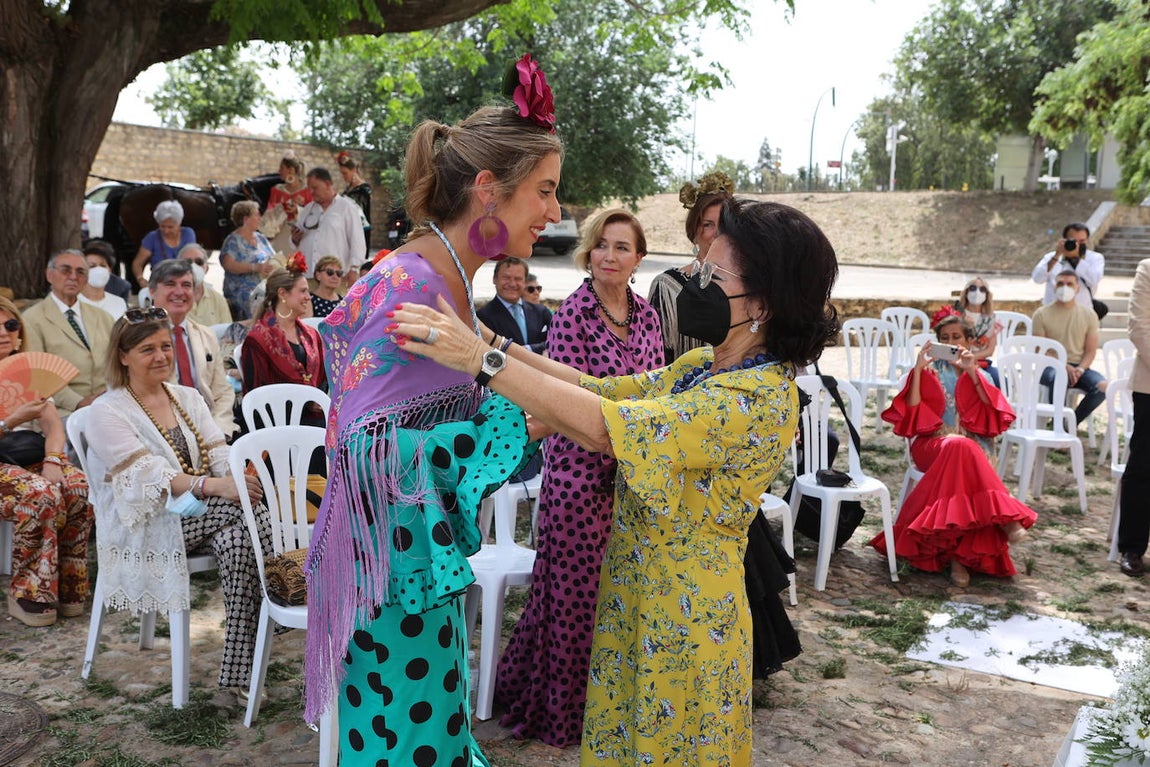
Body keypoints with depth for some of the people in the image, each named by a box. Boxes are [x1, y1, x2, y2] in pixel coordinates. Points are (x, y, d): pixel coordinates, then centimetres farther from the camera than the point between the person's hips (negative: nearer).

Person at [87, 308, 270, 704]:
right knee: (249, 510, -30)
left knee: (239, 539, -30)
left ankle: (239, 671, -28)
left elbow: (219, 454, 4)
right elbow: (147, 476, -19)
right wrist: (214, 486, -35)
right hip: (145, 523, -5)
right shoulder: (107, 412, -4)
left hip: (203, 514, 5)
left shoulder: (187, 398, 15)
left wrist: (240, 475, -22)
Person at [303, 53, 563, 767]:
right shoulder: (408, 285, -21)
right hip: (393, 561, -9)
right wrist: (511, 424, -23)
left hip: (428, 553, 9)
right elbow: (359, 443, -24)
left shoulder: (450, 280, 7)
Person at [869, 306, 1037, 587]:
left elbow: (994, 411, -1)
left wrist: (972, 372, -8)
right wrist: (919, 368, -6)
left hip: (971, 443, 1)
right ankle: (1004, 518, -37)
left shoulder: (978, 373, 19)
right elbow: (911, 410, -2)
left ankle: (958, 553, -39)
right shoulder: (929, 371, 14)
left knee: (961, 451, -37)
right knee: (958, 447, -38)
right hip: (932, 442, -1)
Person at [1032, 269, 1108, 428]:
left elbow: (1091, 351, 6)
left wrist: (1080, 369, -15)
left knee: (1103, 386, -26)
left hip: (1079, 367, 3)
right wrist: (1064, 367, -17)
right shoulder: (1042, 314, 3)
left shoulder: (1089, 314, 9)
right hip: (1050, 366, -3)